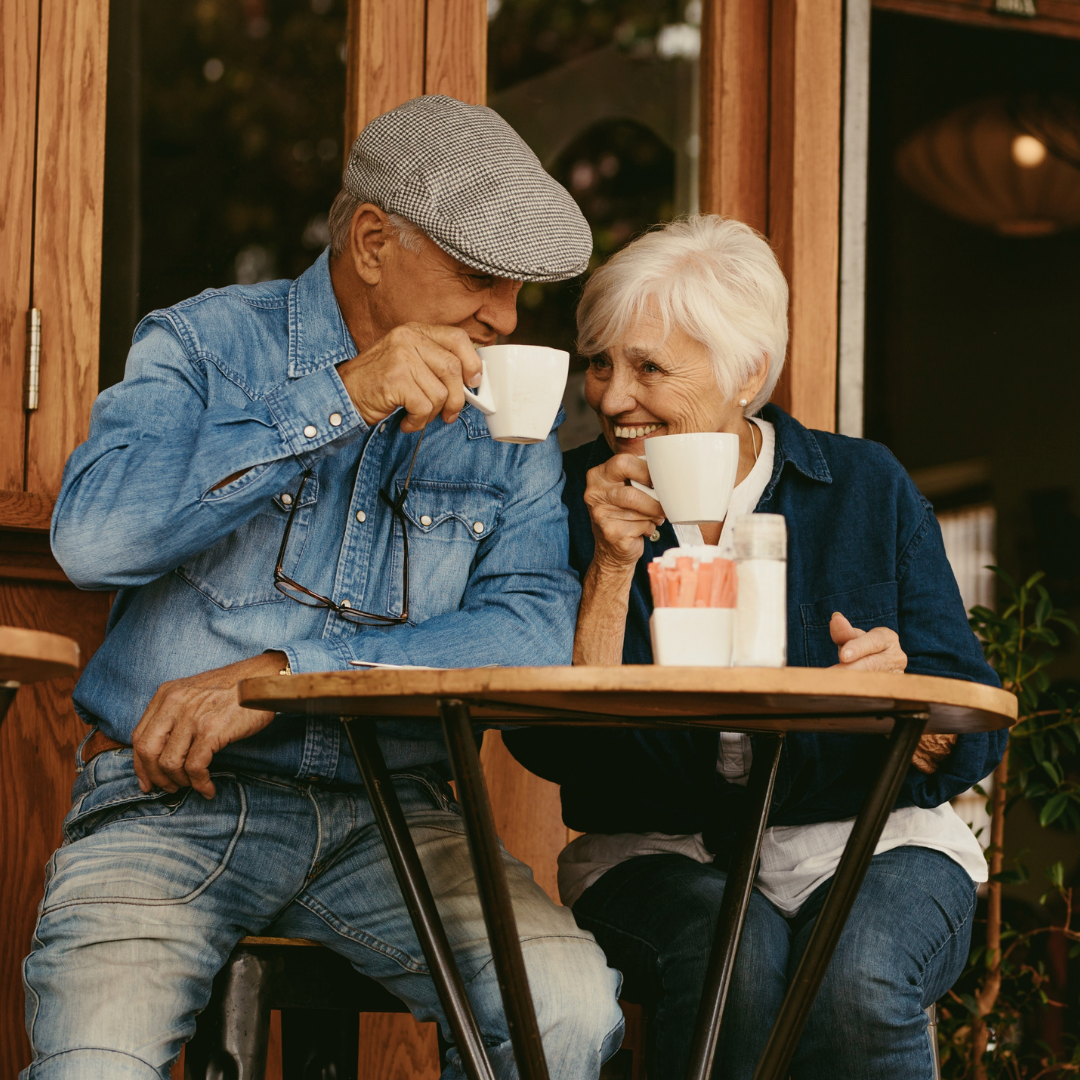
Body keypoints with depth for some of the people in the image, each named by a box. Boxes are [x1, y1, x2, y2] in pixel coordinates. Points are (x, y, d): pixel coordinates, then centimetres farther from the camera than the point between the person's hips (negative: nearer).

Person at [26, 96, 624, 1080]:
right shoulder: (205, 343, 3)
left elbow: (535, 631, -6)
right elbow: (92, 535, -15)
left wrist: (277, 674, -16)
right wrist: (339, 402, -17)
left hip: (388, 813, 3)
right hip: (172, 798, -2)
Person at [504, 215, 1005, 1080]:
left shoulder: (866, 489, 2)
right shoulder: (576, 500, 2)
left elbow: (974, 740, -1)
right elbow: (549, 746, -7)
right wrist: (612, 566, -15)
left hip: (867, 843, 0)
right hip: (661, 854, 0)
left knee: (861, 981, -33)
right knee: (734, 959, -33)